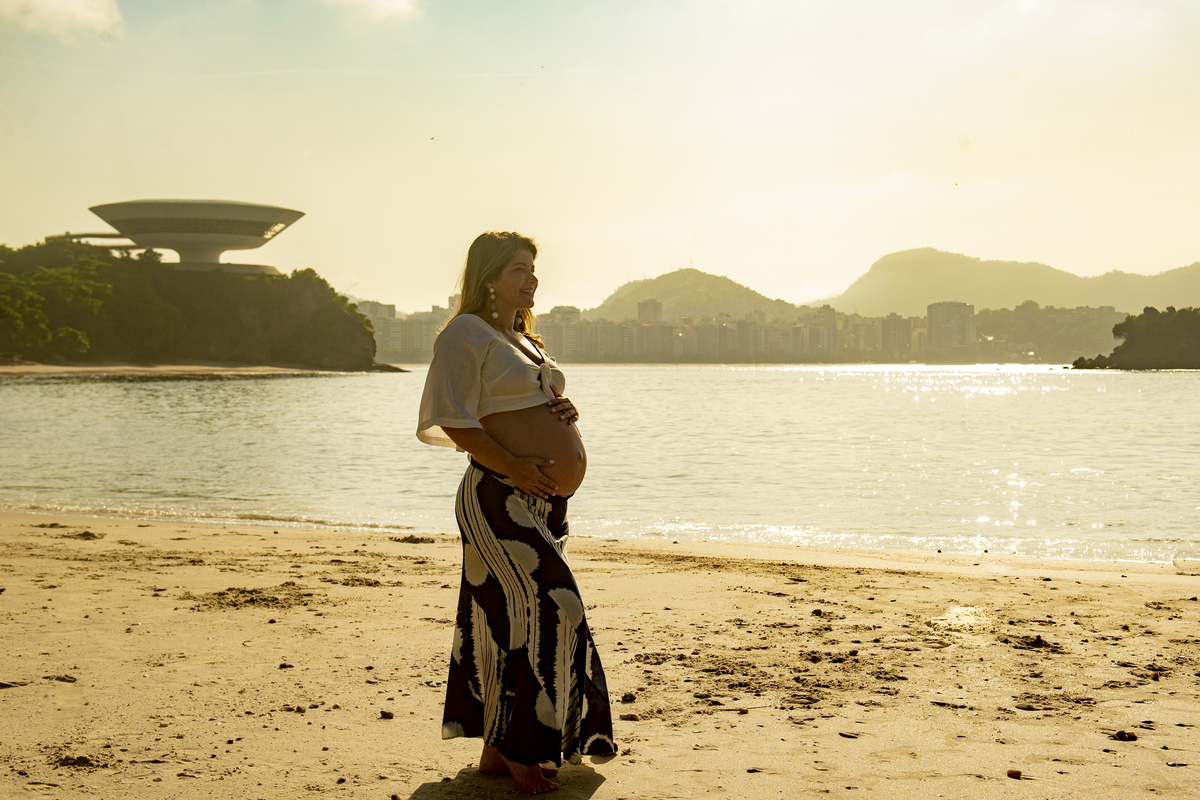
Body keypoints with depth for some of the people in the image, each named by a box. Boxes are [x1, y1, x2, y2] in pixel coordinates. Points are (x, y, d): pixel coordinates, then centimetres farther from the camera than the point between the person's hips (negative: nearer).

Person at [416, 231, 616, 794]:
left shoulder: (524, 339, 22)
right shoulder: (466, 334, -6)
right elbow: (456, 424, -14)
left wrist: (565, 412, 8)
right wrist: (514, 467, -22)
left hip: (545, 503, 9)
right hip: (502, 498, -9)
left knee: (515, 620, 10)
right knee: (549, 608, -14)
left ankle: (498, 752, 18)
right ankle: (514, 749, -3)